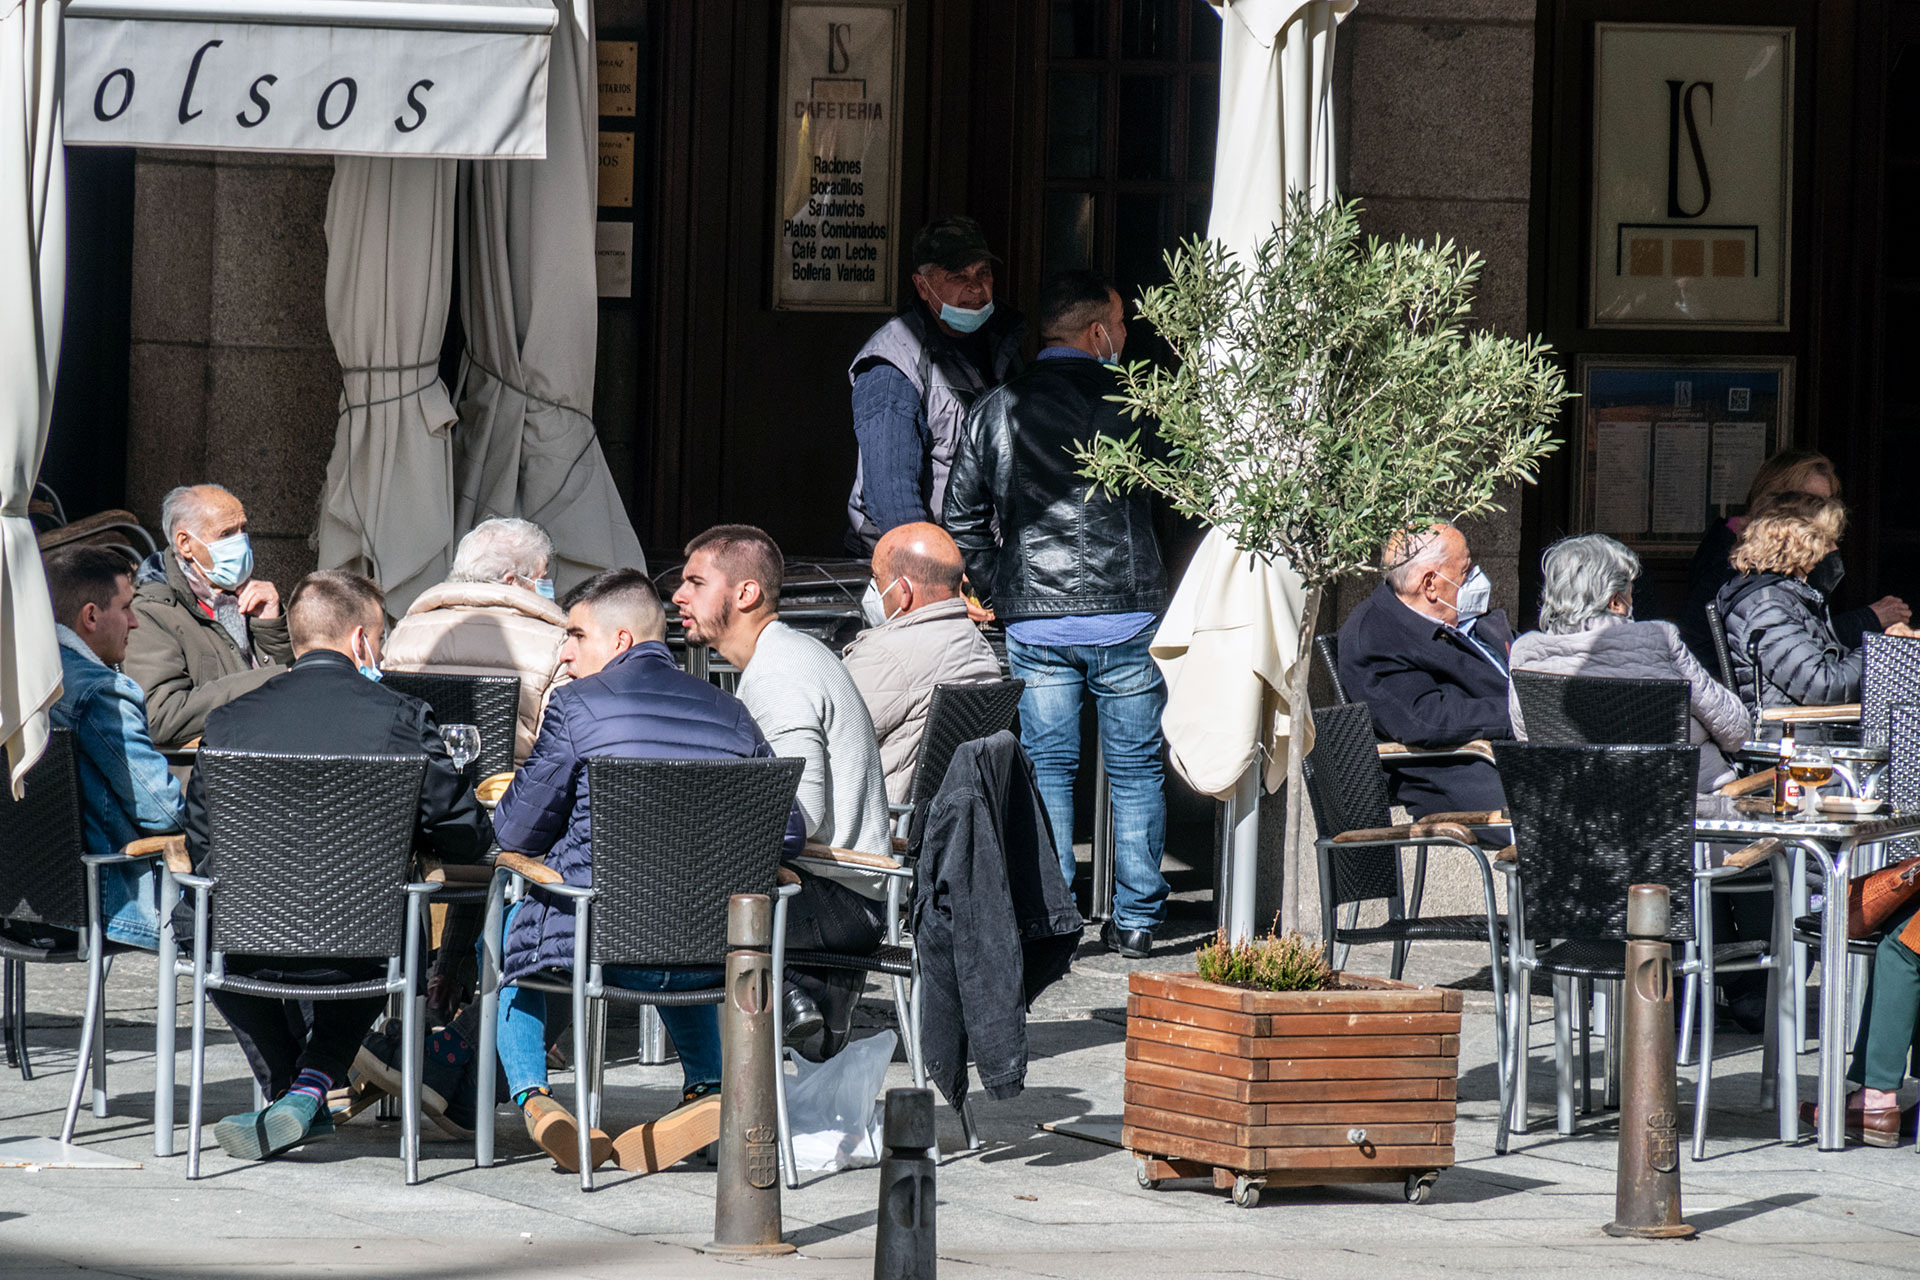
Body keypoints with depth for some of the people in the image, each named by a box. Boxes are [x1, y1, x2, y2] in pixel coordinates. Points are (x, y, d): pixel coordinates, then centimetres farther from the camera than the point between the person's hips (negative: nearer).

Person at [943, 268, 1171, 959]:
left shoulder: (997, 409, 4)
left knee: (1046, 766, 7)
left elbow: (962, 519, 5)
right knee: (1135, 770, 8)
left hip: (1035, 618, 1)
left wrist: (999, 589, 14)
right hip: (1128, 616, -1)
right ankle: (1136, 920, 8)